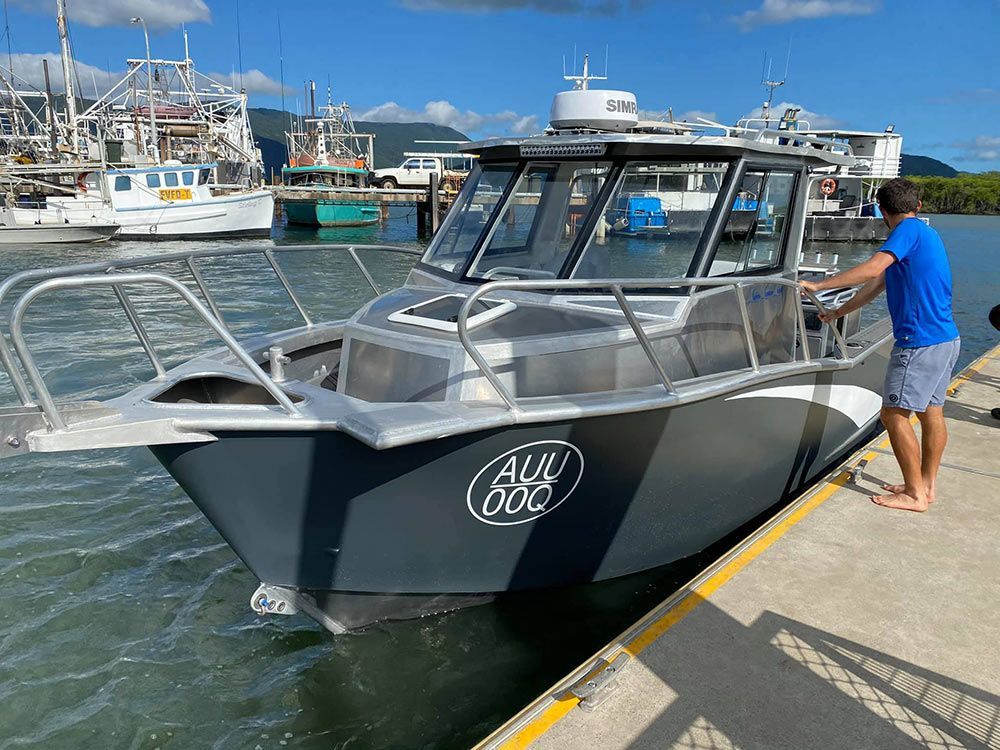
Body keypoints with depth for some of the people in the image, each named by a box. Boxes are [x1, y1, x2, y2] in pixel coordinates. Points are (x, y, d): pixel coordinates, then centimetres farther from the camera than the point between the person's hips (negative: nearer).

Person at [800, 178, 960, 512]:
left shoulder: (909, 230, -11)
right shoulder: (925, 234, 19)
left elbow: (871, 270, -26)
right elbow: (877, 285, 23)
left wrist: (819, 285, -19)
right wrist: (837, 312, 28)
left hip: (920, 341, -10)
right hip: (946, 338, 10)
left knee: (894, 414, -3)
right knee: (932, 412, 15)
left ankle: (915, 494, 4)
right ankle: (927, 484, 26)